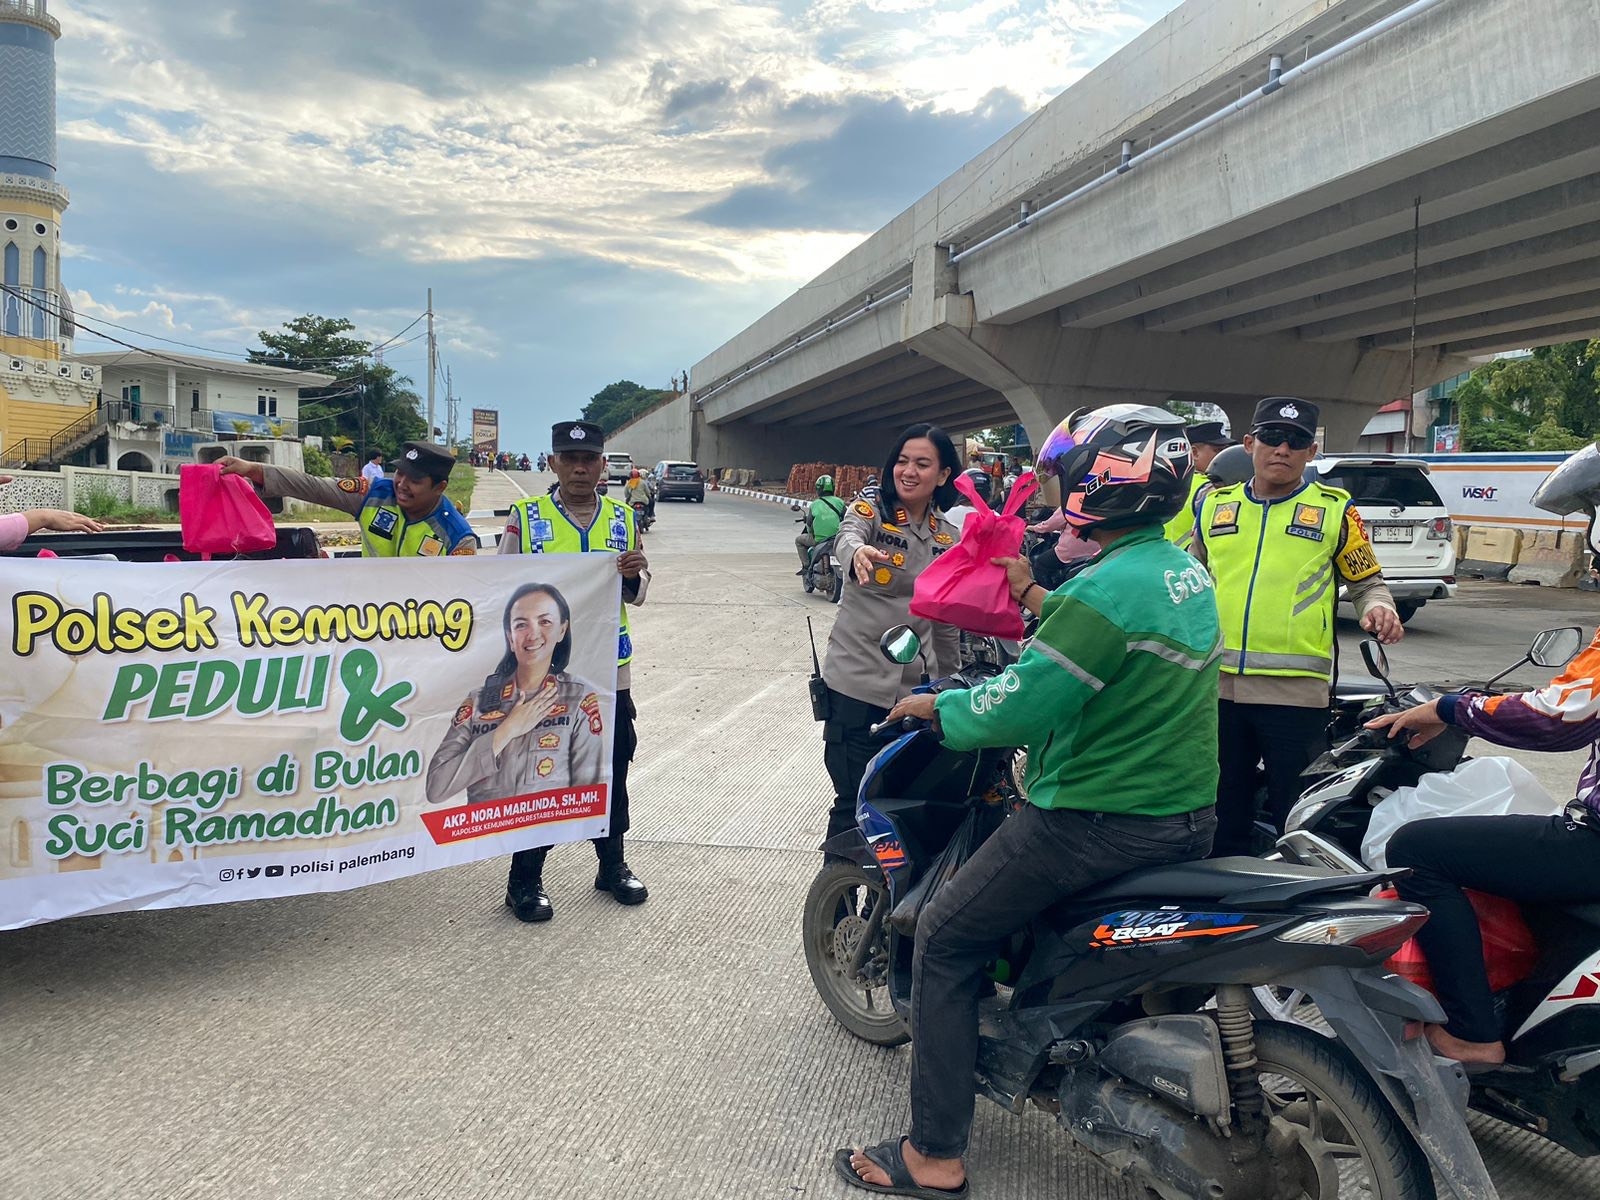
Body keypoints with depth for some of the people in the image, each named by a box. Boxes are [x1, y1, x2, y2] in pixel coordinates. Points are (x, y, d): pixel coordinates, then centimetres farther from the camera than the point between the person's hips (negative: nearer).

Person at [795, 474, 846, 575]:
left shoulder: (814, 504, -4)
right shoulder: (839, 502, 0)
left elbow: (809, 524, 0)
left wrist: (811, 533, 21)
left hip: (819, 540, -2)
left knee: (798, 540, 21)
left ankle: (806, 565, 10)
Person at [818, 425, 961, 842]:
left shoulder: (948, 538, 8)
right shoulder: (870, 509, -5)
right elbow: (846, 536, -30)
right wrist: (858, 552, -53)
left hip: (915, 688, 4)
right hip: (856, 682, -4)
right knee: (855, 802, -3)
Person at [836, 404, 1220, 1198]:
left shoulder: (1108, 586, -22)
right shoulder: (1184, 571, 8)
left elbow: (1018, 706, -23)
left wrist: (934, 706, -6)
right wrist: (1036, 598, 23)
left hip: (1099, 821, -9)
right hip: (1188, 818, 10)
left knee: (945, 940, 3)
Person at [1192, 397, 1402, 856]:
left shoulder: (1334, 509, 4)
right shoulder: (1214, 504, 12)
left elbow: (1366, 581, 10)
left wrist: (1377, 608, -11)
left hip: (1294, 691, -3)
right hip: (1216, 685, 3)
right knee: (1224, 819, 14)